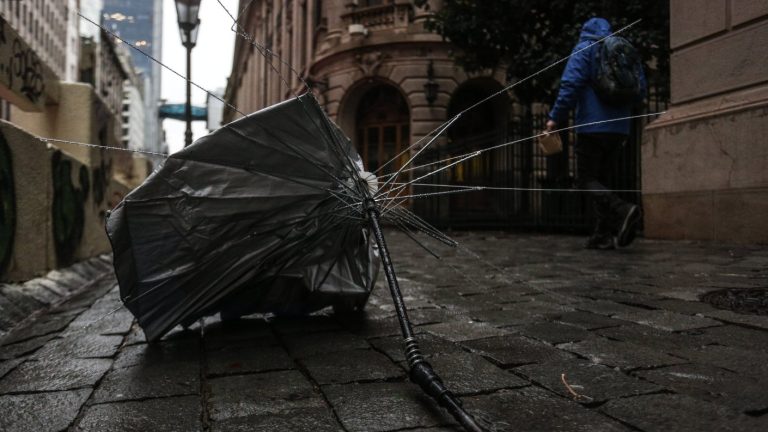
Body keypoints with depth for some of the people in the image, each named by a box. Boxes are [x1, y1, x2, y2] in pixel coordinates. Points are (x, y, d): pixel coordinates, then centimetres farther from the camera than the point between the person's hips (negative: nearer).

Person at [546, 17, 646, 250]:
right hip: (619, 128, 6)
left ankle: (622, 210, -26)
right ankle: (604, 235, 7)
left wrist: (556, 117, -10)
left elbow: (571, 84, -14)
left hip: (592, 126, -6)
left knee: (586, 179, -3)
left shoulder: (584, 49, -1)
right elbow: (640, 87, 12)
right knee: (603, 180, 11)